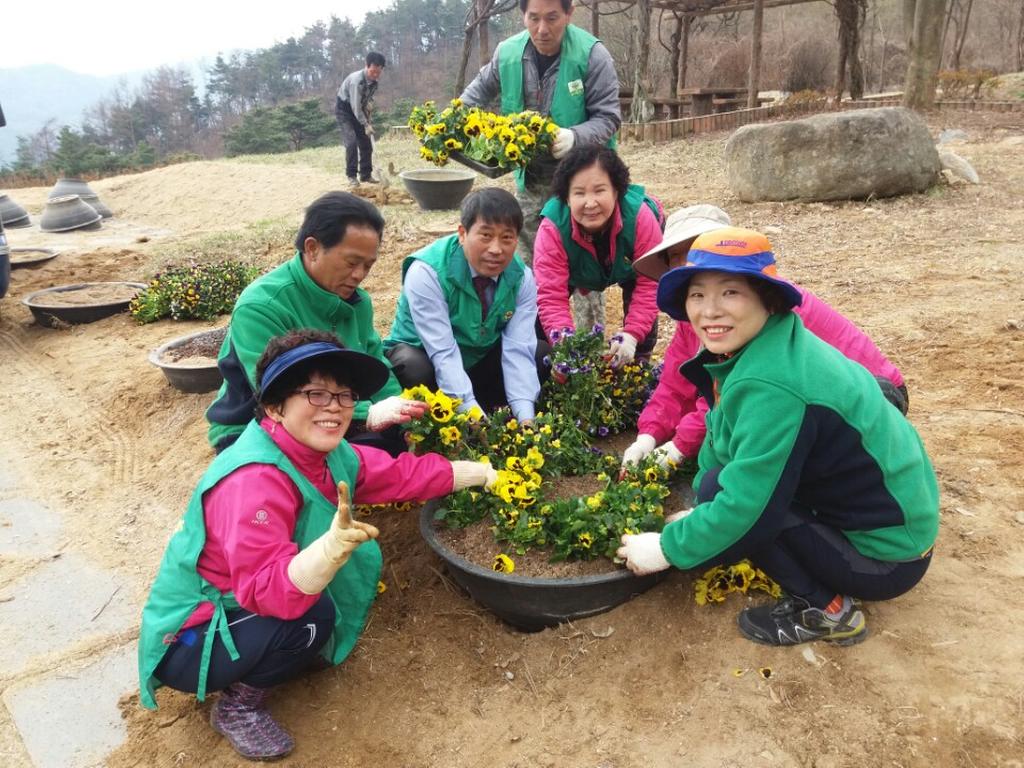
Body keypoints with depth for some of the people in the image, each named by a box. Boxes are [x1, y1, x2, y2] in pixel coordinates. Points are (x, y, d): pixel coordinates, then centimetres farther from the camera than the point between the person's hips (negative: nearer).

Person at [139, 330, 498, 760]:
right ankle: (237, 707, -1)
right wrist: (332, 547, -59)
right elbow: (265, 591, -42)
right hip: (189, 643, -8)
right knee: (313, 615, -30)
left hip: (247, 613, 8)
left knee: (361, 558, 1)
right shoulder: (254, 479, -34)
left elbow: (400, 474, 3)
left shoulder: (327, 454, -8)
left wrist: (480, 473, 4)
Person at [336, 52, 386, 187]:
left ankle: (366, 174, 11)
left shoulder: (375, 80, -10)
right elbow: (355, 107, -31)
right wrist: (366, 125, -32)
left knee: (366, 142, 3)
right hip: (344, 108, -7)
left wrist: (368, 118, -4)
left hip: (359, 108, 7)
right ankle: (351, 176, -11)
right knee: (351, 142, -17)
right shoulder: (356, 80, -32)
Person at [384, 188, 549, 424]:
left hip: (482, 359, 4)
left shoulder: (521, 277, -14)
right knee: (416, 370, -37)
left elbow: (518, 350, -21)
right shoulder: (427, 272, -27)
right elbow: (443, 354, -33)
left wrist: (525, 418, -34)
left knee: (547, 357, -15)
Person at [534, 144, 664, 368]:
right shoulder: (553, 227, -41)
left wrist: (631, 336, -45)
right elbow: (551, 295, -42)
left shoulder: (640, 217, -40)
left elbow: (650, 283, -34)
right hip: (577, 272, 0)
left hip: (628, 269, 0)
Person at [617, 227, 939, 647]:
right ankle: (817, 589, 15)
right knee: (718, 486, 7)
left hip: (885, 555, -9)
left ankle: (825, 611, 0)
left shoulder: (770, 386, -30)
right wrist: (699, 515, 5)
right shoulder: (757, 347, -2)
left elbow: (743, 502, -28)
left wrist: (668, 547, -15)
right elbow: (721, 438, 8)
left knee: (720, 492, -17)